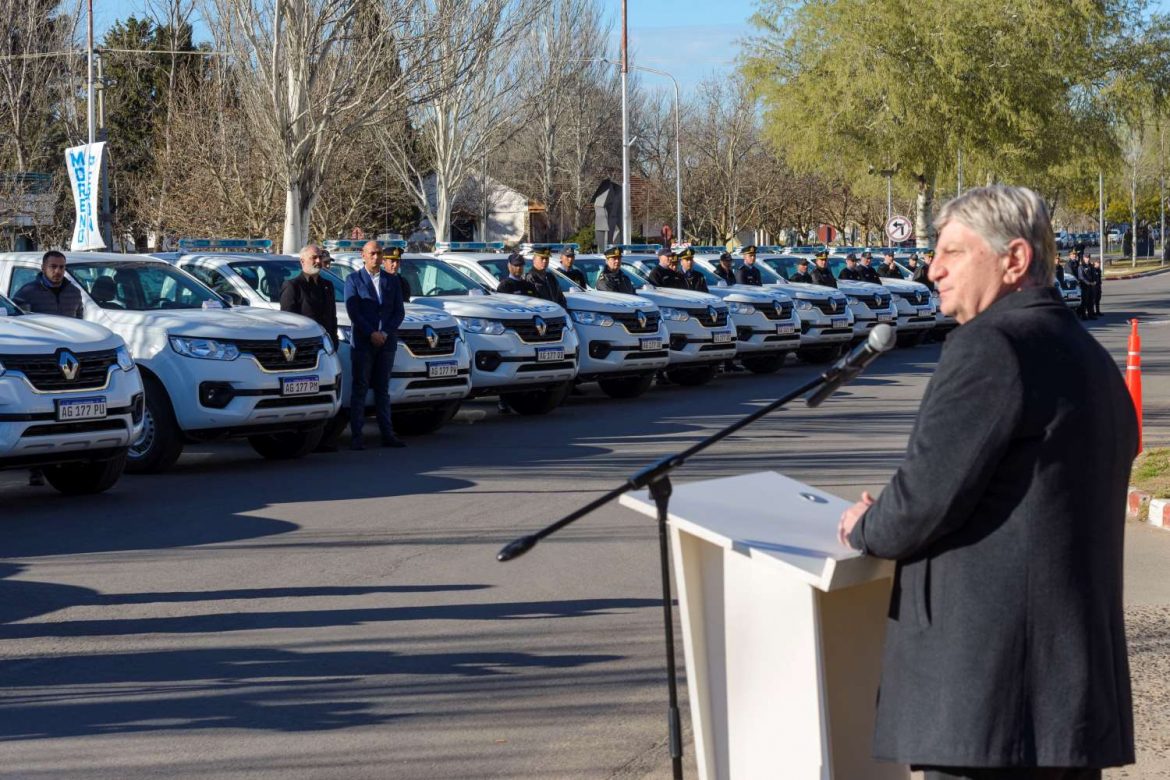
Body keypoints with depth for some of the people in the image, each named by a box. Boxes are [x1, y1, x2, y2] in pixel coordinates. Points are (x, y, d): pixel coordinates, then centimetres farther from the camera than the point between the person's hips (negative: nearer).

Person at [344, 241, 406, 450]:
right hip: (362, 343, -3)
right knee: (359, 389, -3)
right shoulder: (353, 280, 2)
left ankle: (387, 434, 8)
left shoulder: (391, 282, 12)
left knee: (383, 389, 8)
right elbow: (353, 311, -6)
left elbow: (399, 311, 7)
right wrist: (371, 334, -14)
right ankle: (356, 437, -4)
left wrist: (385, 333, -8)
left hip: (386, 342, 3)